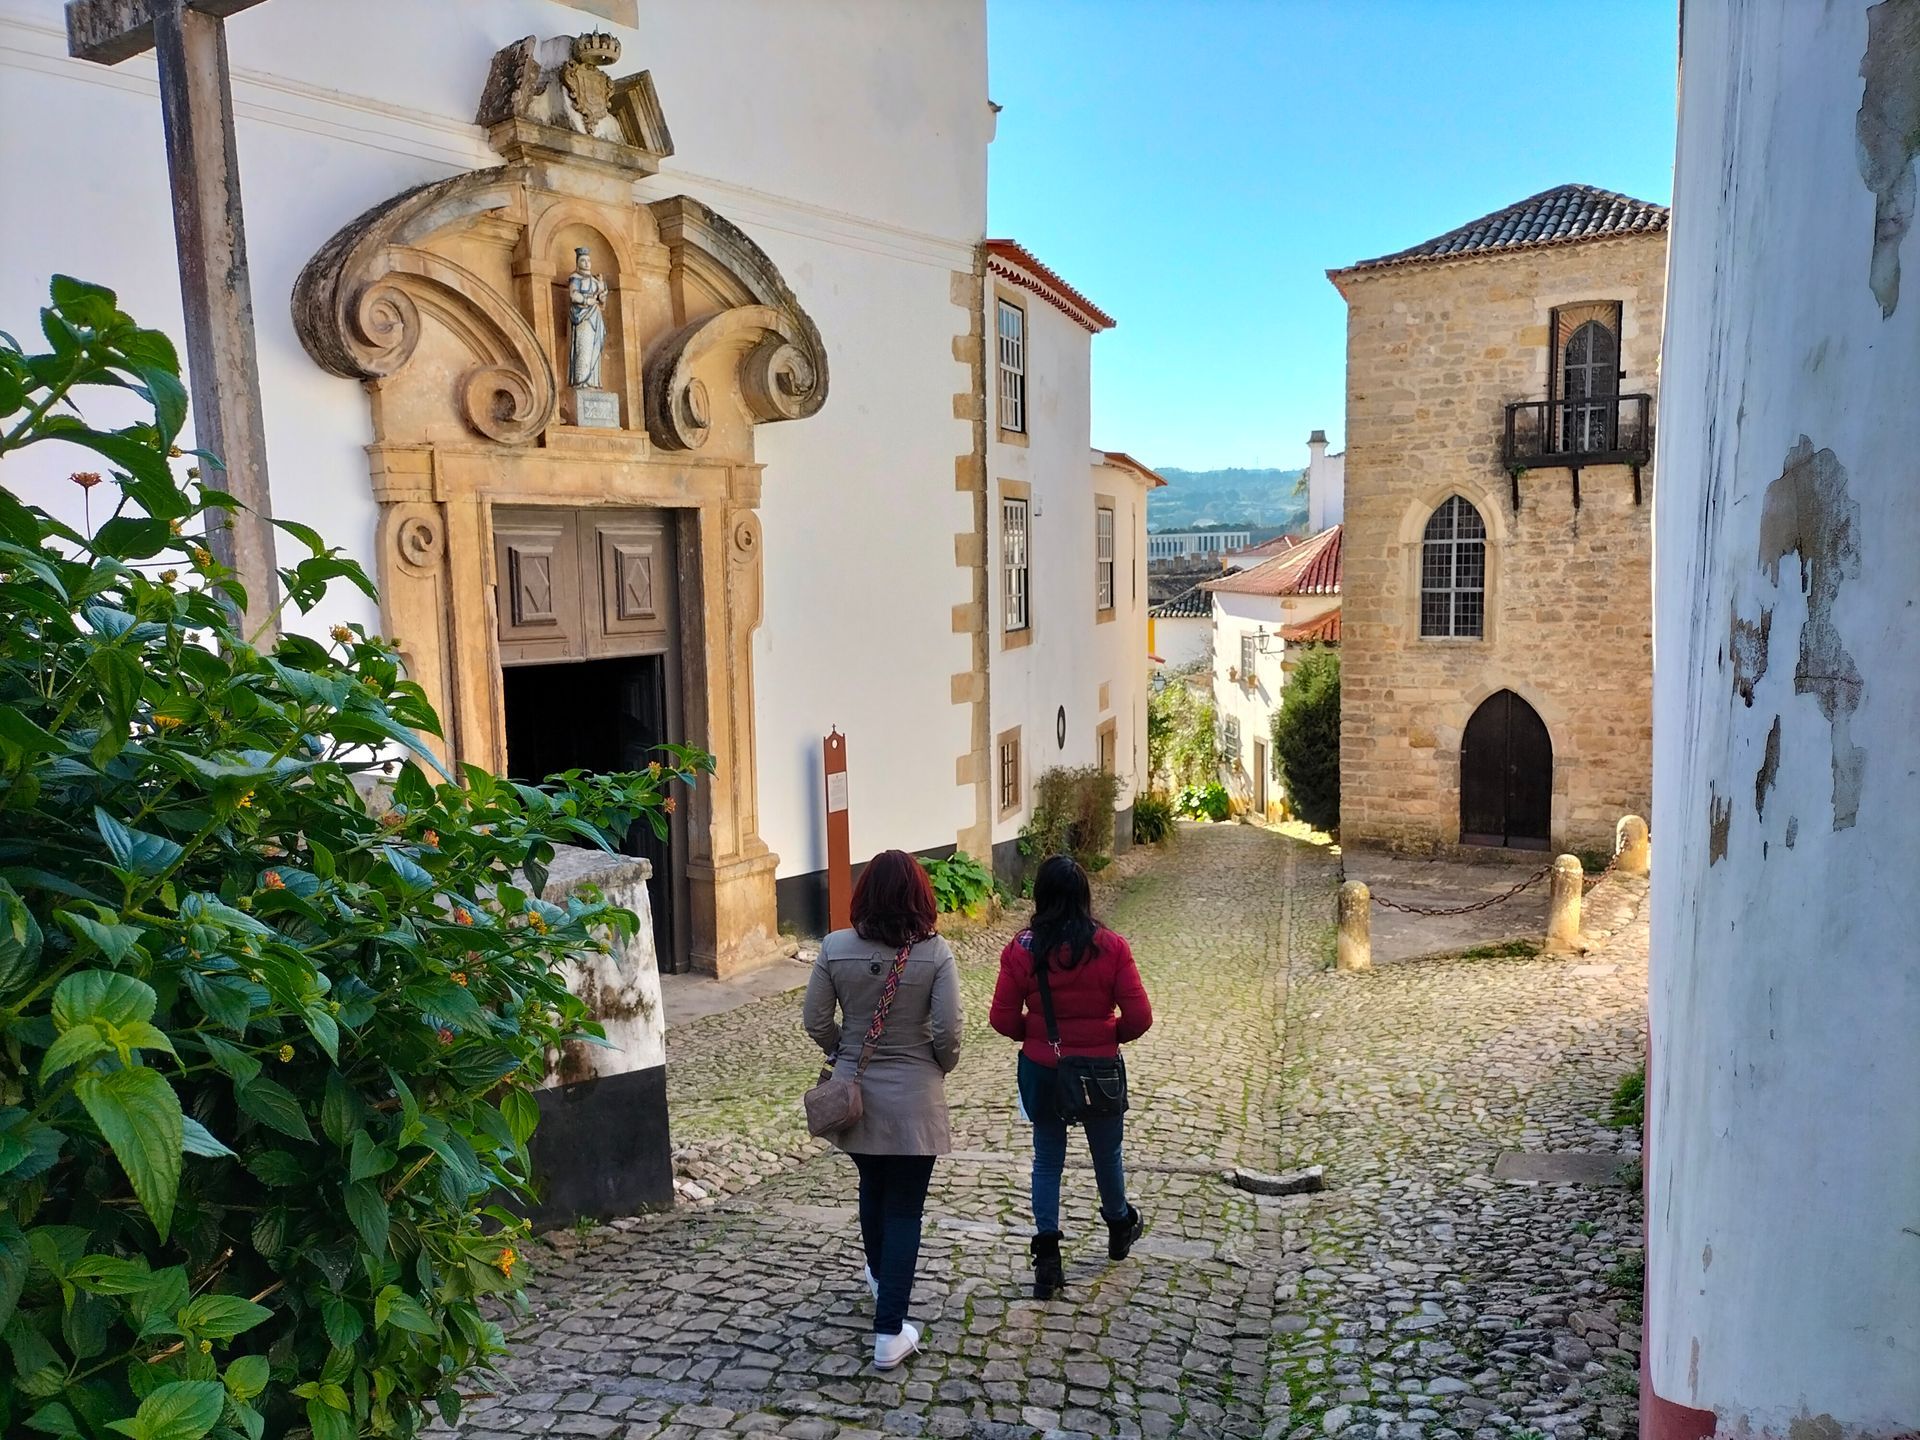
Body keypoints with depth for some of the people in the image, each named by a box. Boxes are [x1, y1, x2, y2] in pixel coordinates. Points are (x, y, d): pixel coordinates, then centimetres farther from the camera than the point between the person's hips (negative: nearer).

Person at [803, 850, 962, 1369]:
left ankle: (880, 1279, 50)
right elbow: (948, 1032, -15)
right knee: (904, 1210, 7)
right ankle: (890, 1334, 7)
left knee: (872, 1189, 26)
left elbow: (816, 1022, -4)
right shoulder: (935, 954, -15)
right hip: (913, 1098, -3)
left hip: (855, 1093, 3)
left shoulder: (835, 948, -9)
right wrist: (940, 1068, 5)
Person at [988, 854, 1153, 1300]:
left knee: (1047, 1159, 15)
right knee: (1106, 1153, 23)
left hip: (1041, 1071, 0)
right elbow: (1140, 1017, -13)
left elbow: (1002, 1020, -9)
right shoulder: (1110, 947, -15)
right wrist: (1112, 1035, 7)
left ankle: (1047, 1261, 13)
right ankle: (1120, 1227, 47)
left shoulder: (1021, 949, -13)